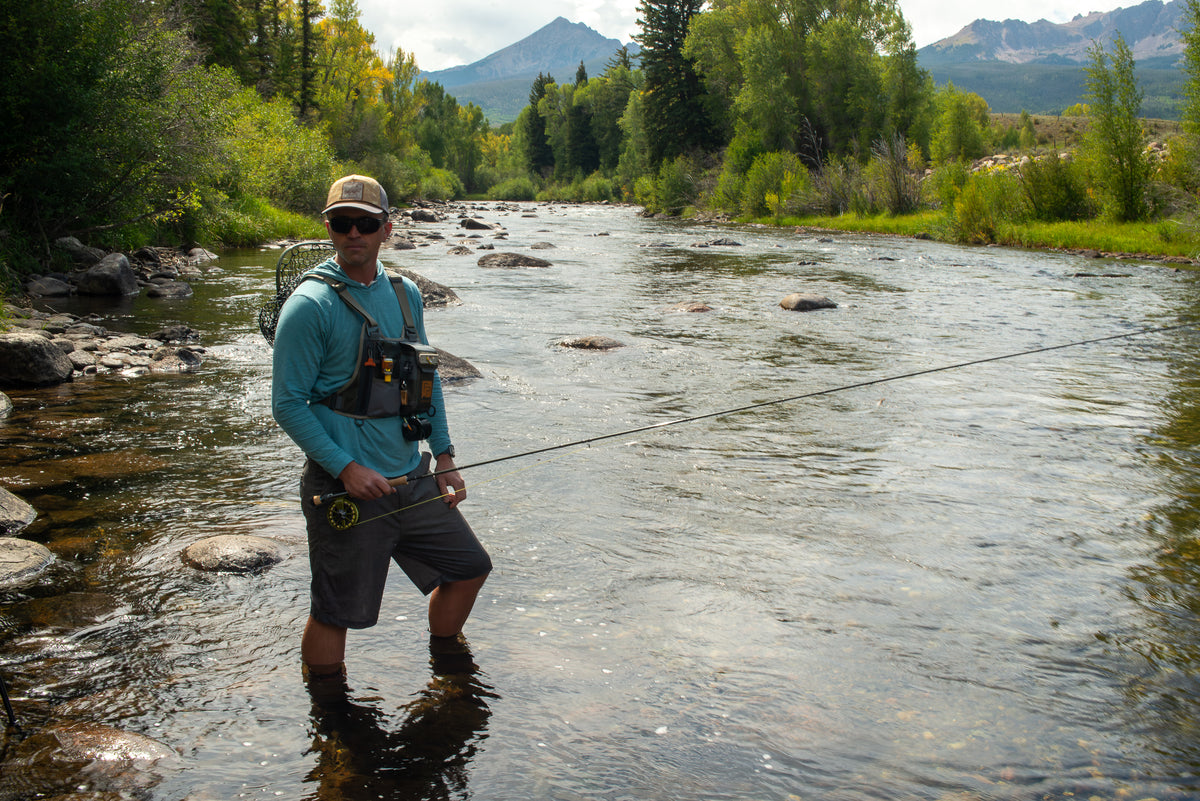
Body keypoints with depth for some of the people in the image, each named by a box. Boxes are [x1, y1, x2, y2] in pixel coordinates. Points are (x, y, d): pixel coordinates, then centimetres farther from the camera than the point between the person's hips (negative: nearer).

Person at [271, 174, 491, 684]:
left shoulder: (404, 295, 9)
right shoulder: (309, 305, -12)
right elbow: (288, 403, -13)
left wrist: (444, 459, 11)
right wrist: (346, 468, -21)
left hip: (412, 479, 7)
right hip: (346, 488, -7)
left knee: (469, 567, 17)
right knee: (335, 612, 1)